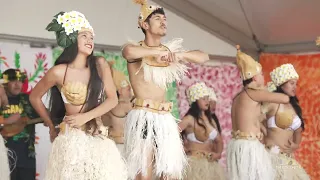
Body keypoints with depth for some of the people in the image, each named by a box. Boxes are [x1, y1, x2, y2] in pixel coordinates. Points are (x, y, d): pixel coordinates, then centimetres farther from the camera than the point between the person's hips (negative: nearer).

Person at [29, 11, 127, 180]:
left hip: (98, 136, 3)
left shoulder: (100, 65, -1)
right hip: (71, 138, -3)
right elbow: (34, 97, 4)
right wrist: (51, 126, 11)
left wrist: (86, 116, -12)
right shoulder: (59, 71, -9)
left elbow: (112, 99, -1)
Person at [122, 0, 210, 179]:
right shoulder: (136, 48, -2)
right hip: (142, 116, -5)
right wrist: (157, 51, -16)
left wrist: (181, 55, -6)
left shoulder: (170, 49, 13)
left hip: (165, 117, 5)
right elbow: (129, 52, -28)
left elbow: (204, 57, 12)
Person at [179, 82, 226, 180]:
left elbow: (219, 140, 15)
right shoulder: (190, 119, -11)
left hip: (211, 163, 6)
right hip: (195, 162, -6)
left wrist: (218, 153, -3)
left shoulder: (211, 119, 11)